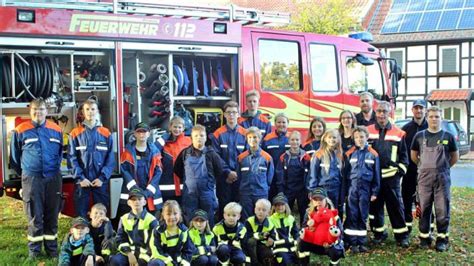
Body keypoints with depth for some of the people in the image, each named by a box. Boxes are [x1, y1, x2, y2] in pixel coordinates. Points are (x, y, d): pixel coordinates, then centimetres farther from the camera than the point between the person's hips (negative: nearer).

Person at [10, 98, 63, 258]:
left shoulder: (56, 130, 7)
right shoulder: (21, 130, -1)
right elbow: (14, 156, 8)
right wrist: (24, 173, 14)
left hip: (53, 178, 3)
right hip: (31, 178, -2)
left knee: (52, 215, 8)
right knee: (35, 216, 0)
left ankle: (52, 249, 19)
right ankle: (34, 250, 13)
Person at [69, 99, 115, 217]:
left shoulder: (106, 134, 5)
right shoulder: (75, 134, 3)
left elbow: (110, 158, 1)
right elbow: (72, 158, -2)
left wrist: (102, 177, -9)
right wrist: (80, 177, -12)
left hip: (100, 181, 1)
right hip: (82, 181, -1)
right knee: (81, 213, 5)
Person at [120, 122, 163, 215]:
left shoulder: (154, 151, 5)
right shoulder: (128, 150, 3)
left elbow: (158, 173, 0)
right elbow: (124, 170, -4)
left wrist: (148, 191, -10)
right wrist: (134, 187, -14)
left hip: (151, 195, 1)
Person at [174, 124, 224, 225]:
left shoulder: (211, 153, -3)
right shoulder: (185, 153, 1)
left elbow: (219, 171, 3)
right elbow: (177, 169, 10)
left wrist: (210, 180, 6)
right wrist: (186, 180, 8)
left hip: (207, 192, -1)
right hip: (189, 193, 1)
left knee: (208, 220, 8)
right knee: (190, 221, 7)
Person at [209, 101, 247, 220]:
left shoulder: (245, 134, 2)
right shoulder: (218, 134, -2)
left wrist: (238, 173, -9)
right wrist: (228, 172, -12)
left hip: (240, 177, 1)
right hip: (224, 178, -1)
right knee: (224, 205, 6)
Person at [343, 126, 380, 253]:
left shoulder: (373, 154, 5)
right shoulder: (349, 154, 3)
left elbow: (376, 175, 6)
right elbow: (345, 173, 4)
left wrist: (375, 192, 2)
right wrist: (344, 191, 0)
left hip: (365, 188, 1)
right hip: (352, 188, -1)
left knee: (363, 216, 7)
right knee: (352, 216, -1)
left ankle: (362, 242, 15)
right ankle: (352, 243, 5)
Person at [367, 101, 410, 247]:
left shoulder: (398, 133, 4)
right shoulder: (368, 131, 5)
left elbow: (403, 155, 10)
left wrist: (401, 170, 0)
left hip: (391, 176, -1)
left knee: (396, 205, 1)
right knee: (374, 206, 8)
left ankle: (402, 235, 10)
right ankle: (379, 233, 21)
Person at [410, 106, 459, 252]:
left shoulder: (448, 136, 2)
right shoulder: (420, 136, 4)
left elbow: (455, 156, 12)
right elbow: (413, 155, 14)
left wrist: (443, 167, 10)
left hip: (443, 178, -1)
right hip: (424, 178, 1)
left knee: (442, 209, 0)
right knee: (424, 208, 6)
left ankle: (442, 239, 10)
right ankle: (424, 237, 16)